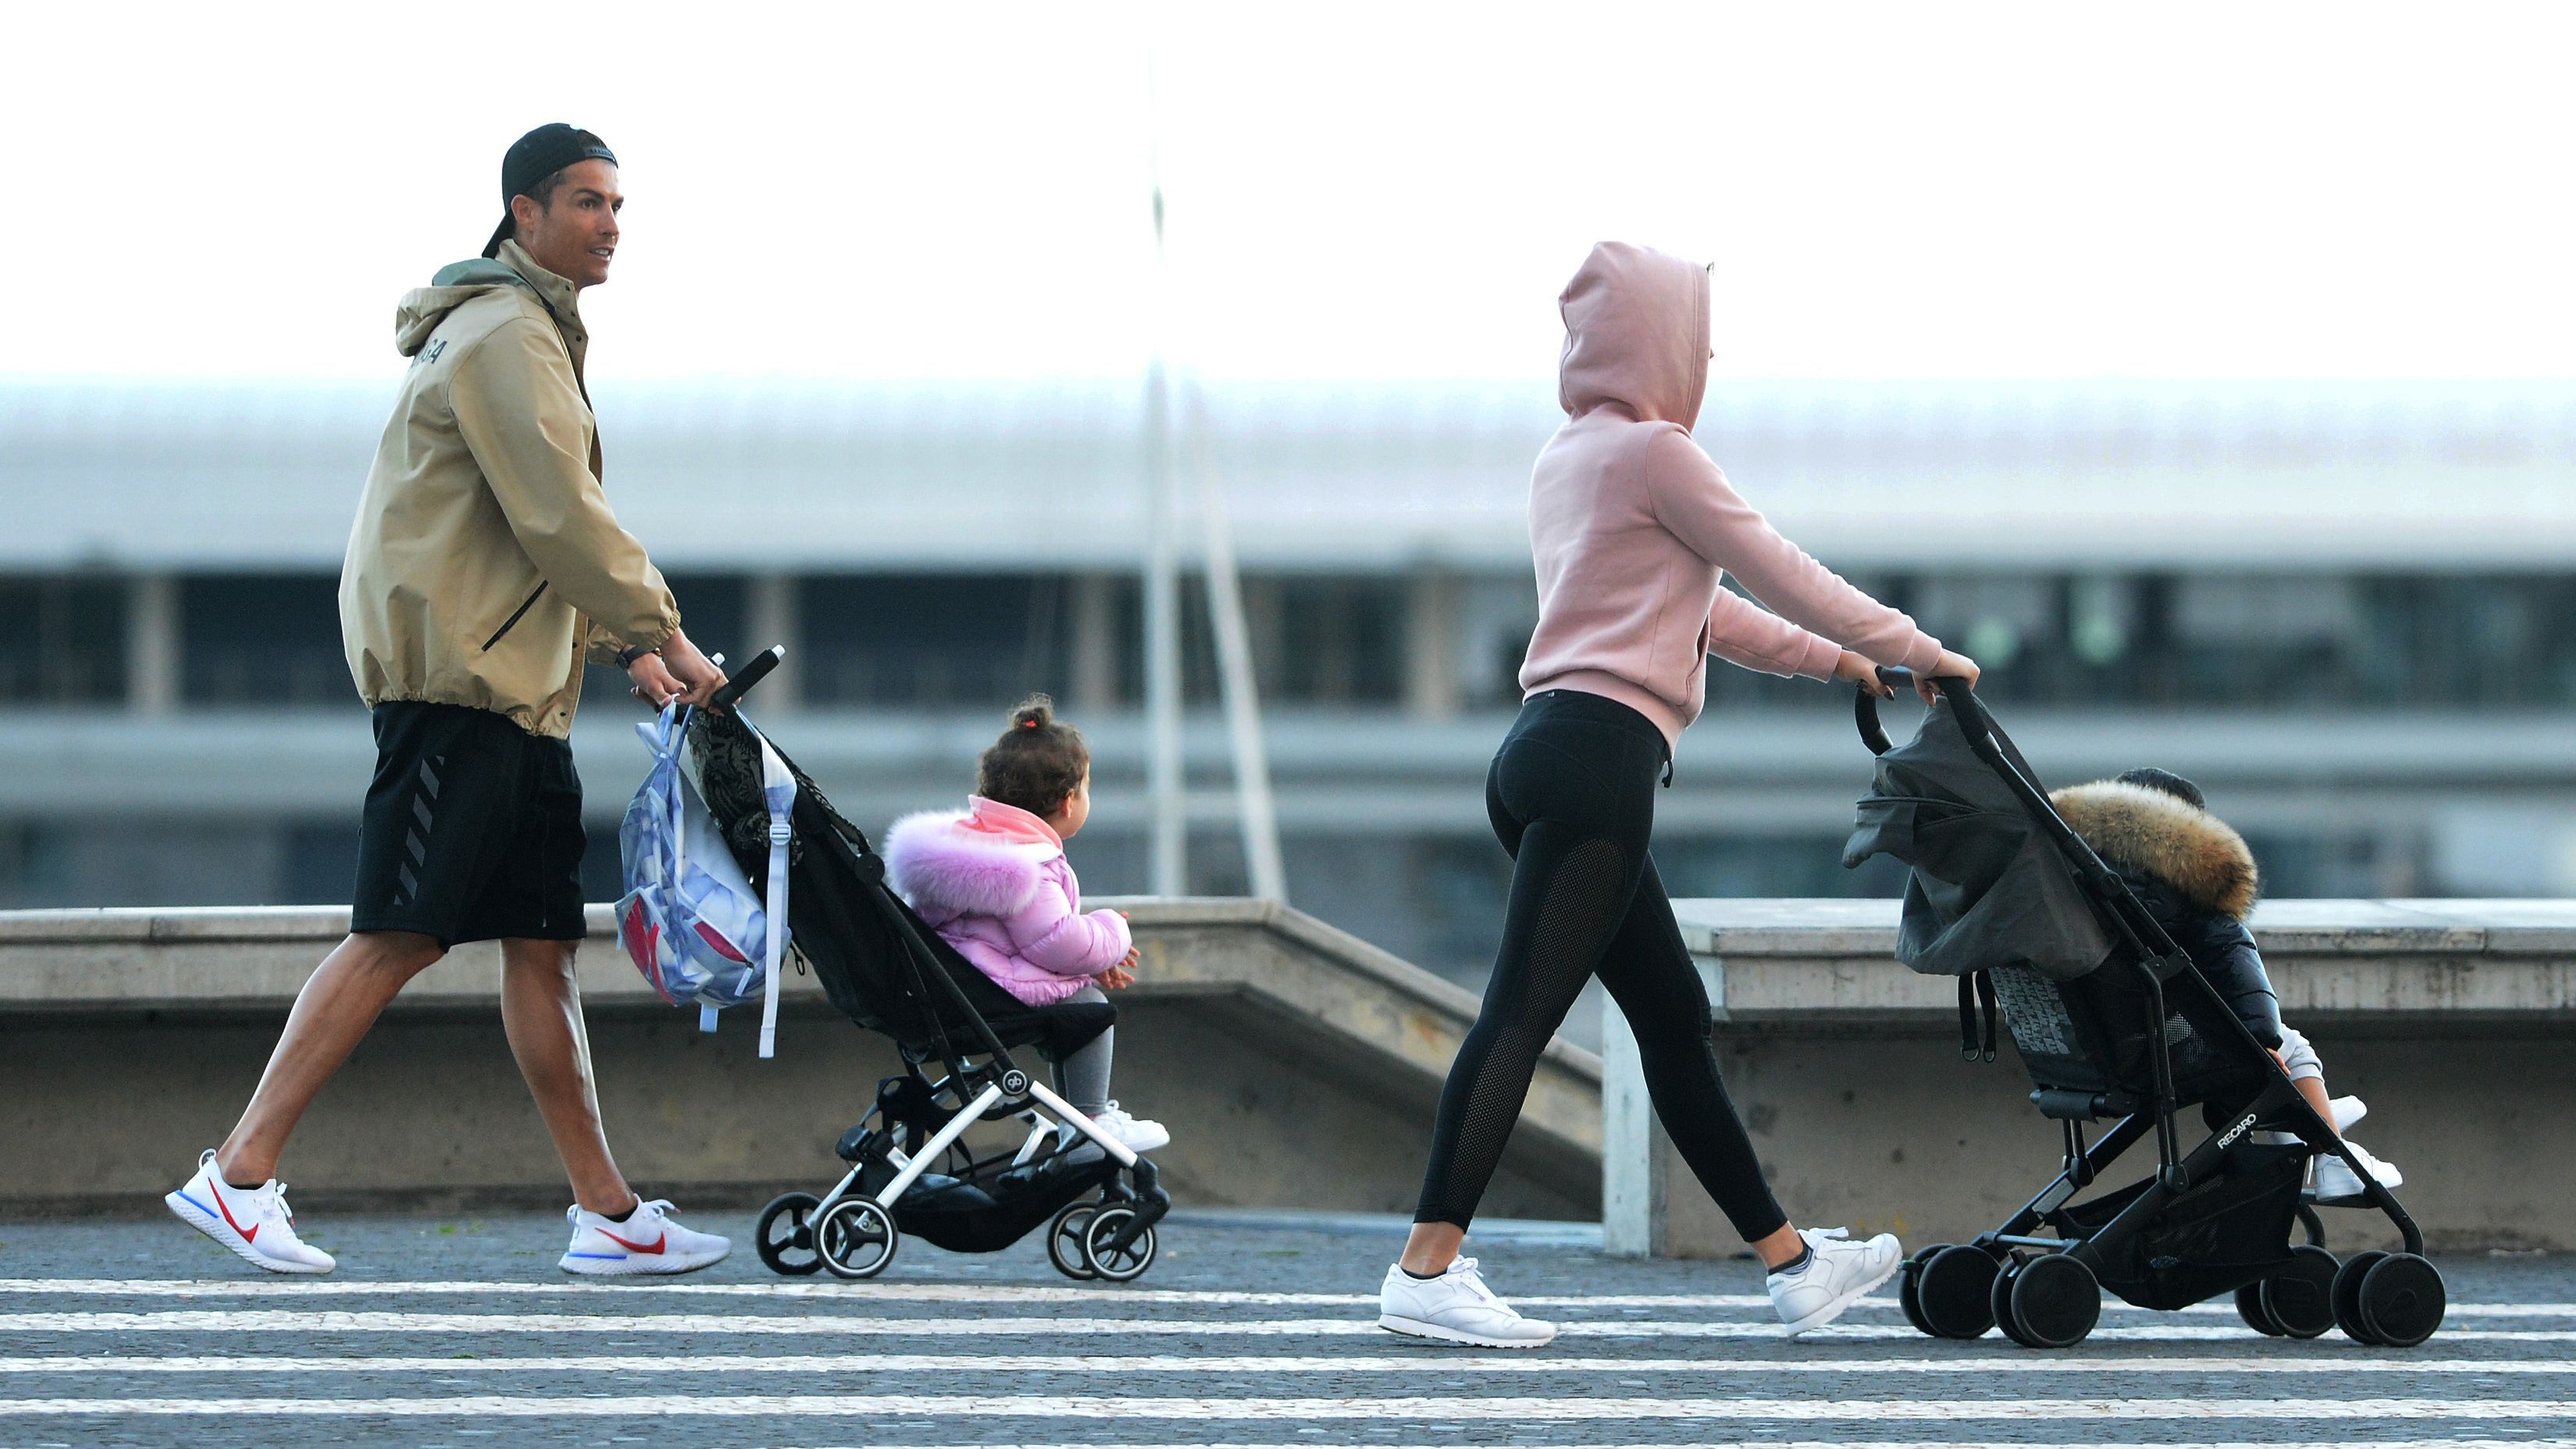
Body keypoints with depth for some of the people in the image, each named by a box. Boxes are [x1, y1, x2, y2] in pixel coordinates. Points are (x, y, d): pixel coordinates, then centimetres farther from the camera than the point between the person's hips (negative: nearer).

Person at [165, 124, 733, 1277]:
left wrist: (621, 647, 17)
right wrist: (660, 632, -10)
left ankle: (606, 1213, 5)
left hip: (518, 684, 10)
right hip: (453, 672, -10)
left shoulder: (534, 334, 23)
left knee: (542, 941, 6)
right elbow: (560, 517, -17)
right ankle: (239, 1174, -12)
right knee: (399, 935, -13)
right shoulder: (504, 336, -11)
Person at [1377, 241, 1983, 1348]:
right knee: (1522, 1008, -15)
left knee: (1674, 1019, 14)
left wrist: (1829, 658, 35)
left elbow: (1692, 603, 31)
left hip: (1545, 758, 10)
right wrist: (1913, 652, 10)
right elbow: (1777, 575, -2)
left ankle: (1790, 1260, 20)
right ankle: (1427, 1269, -22)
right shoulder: (1653, 452, -5)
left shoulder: (1567, 458, 23)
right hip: (1599, 754, -10)